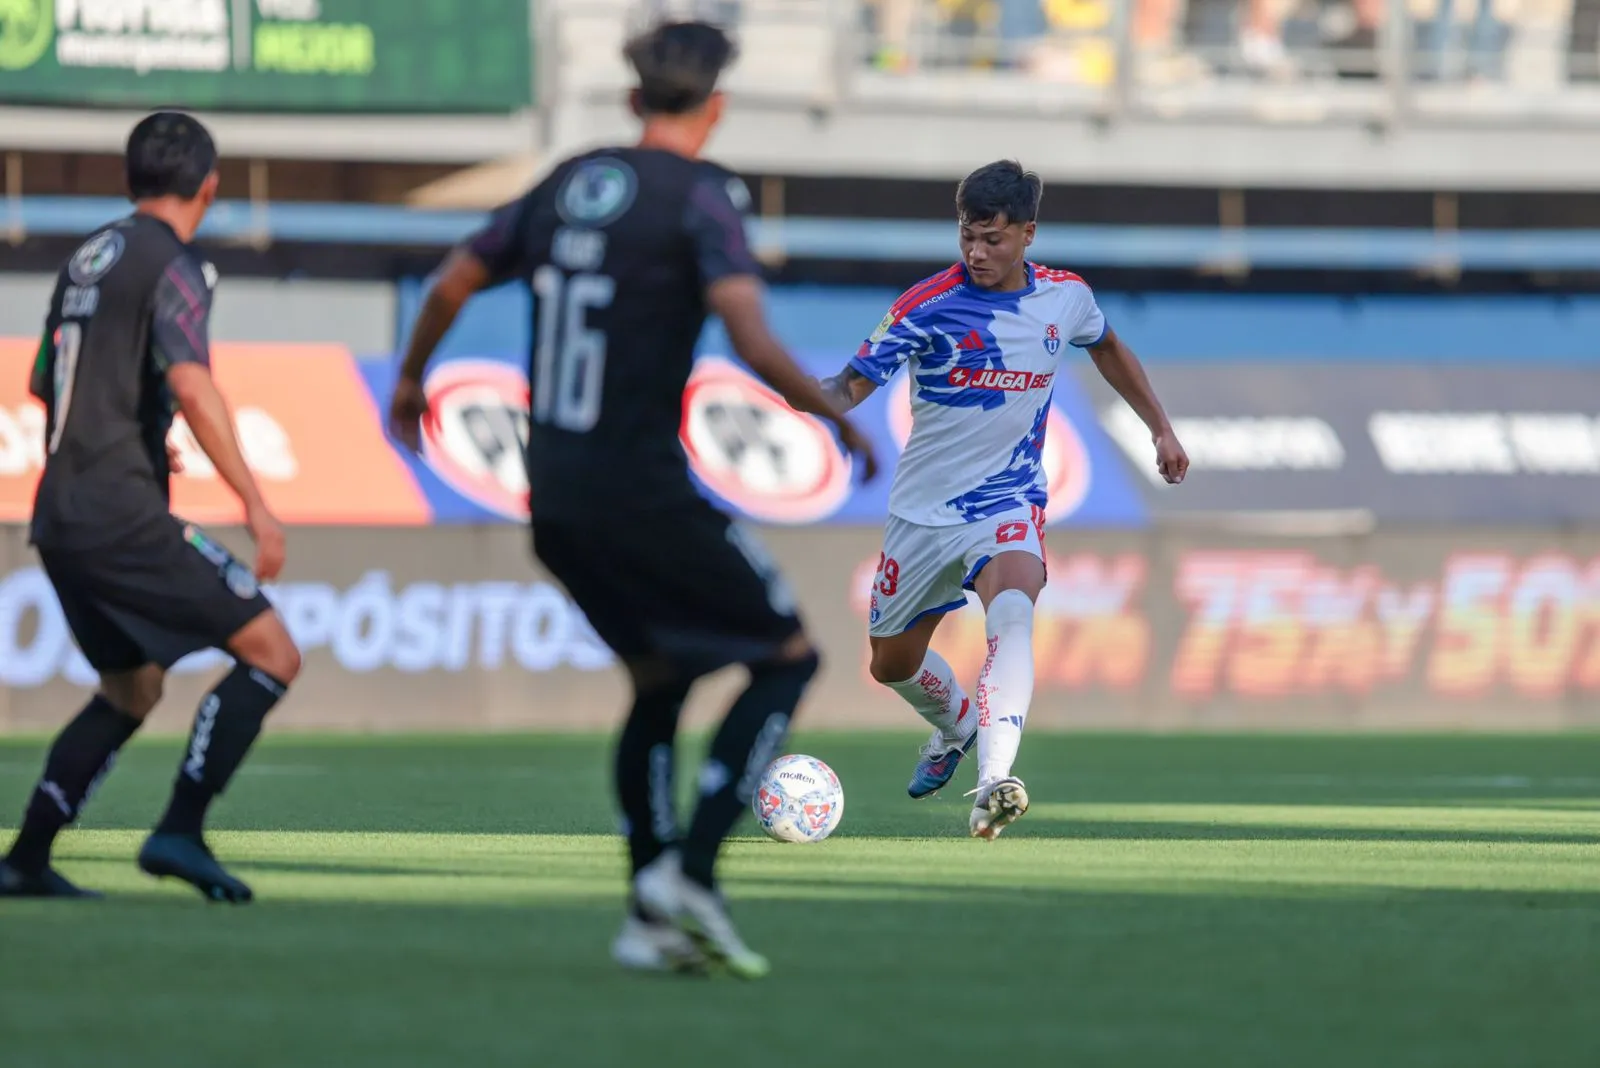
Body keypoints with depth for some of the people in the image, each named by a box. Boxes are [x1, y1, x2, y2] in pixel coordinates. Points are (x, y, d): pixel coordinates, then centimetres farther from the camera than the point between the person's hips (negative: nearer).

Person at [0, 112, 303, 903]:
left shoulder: (90, 258, 17)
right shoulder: (172, 264, -8)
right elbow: (192, 389, -22)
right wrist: (254, 505, -24)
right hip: (122, 515, -9)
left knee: (132, 689, 23)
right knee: (271, 654, -7)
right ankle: (179, 831, -15)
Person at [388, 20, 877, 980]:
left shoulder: (568, 183, 10)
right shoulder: (701, 195, -9)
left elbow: (453, 283, 18)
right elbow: (752, 342, -21)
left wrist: (411, 381, 35)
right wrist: (838, 417, -7)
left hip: (555, 497, 7)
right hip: (645, 493, -7)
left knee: (660, 679, 22)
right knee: (788, 654, 7)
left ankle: (651, 918, 16)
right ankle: (689, 869, -6)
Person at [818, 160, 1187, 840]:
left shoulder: (1065, 297, -3)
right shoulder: (928, 305, -14)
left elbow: (1106, 348, 21)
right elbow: (853, 384, -17)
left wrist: (1160, 428, 23)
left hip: (1007, 501, -1)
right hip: (923, 508, 1)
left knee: (1012, 612, -33)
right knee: (893, 665, 15)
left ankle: (992, 785, -45)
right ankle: (955, 726, 51)